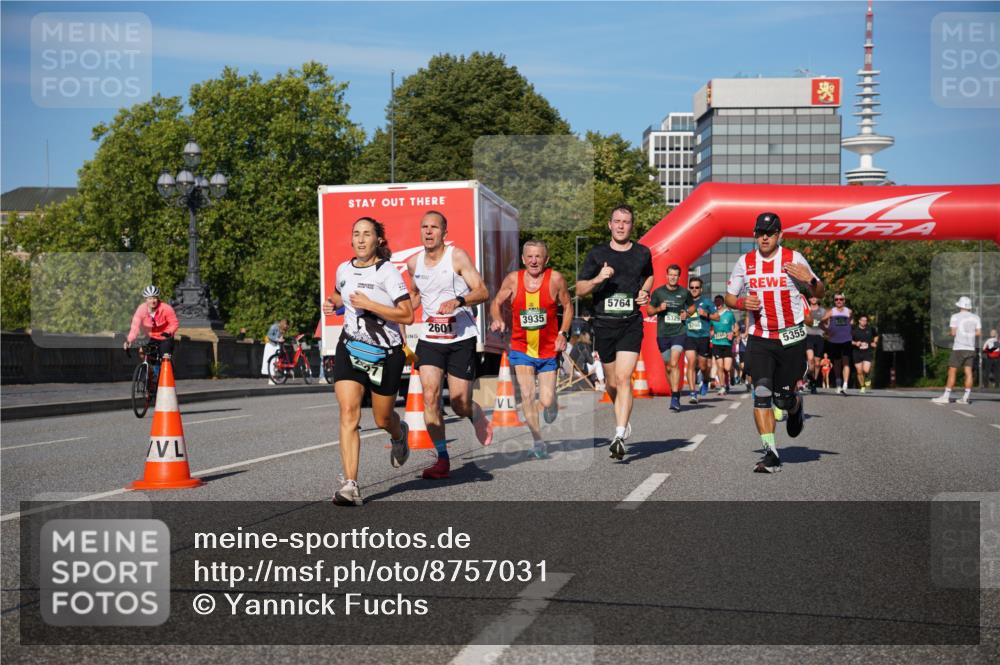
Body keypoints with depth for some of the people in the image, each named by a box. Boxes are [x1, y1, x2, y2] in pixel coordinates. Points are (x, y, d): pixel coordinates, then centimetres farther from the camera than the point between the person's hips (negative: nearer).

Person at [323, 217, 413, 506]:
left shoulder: (388, 271, -11)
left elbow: (407, 315, -17)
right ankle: (351, 485, -20)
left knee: (382, 419, 10)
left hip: (386, 353, -3)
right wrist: (333, 304, 6)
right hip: (350, 349, 3)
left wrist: (369, 304, -22)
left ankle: (399, 433, 50)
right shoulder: (344, 269, 5)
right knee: (348, 413, -16)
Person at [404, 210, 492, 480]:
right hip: (429, 339, 3)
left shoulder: (457, 256, -8)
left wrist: (458, 301, -30)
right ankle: (442, 459, -3)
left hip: (461, 338, -3)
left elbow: (483, 292, -14)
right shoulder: (413, 262, 6)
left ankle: (477, 415, 36)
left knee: (460, 405, -2)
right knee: (430, 396, -13)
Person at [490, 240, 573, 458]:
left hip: (549, 350, 0)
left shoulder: (555, 279, -8)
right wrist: (497, 319, -13)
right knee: (527, 395, -12)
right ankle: (537, 441, 4)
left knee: (546, 401, 0)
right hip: (521, 349, 1)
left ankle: (552, 407, 39)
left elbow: (567, 306, 4)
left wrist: (563, 333, -6)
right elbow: (496, 303, 8)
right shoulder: (512, 280, -5)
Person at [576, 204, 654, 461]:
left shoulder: (643, 253, 6)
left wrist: (645, 291, 6)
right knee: (611, 382, 12)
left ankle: (620, 435, -20)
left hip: (631, 324, -1)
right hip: (604, 324, 2)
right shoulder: (596, 254, 3)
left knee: (623, 378, -16)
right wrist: (598, 279, -18)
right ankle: (622, 420, 39)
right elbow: (580, 289, 1)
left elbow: (649, 275, 27)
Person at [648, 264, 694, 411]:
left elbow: (692, 306, 20)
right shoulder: (658, 292, 3)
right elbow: (649, 310, 9)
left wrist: (687, 313, -1)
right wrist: (659, 308, -11)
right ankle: (674, 392, 30)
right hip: (662, 334, 2)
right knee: (668, 367, 10)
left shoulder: (684, 292, 4)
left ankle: (675, 398, -20)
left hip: (679, 332, -2)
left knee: (674, 363, -19)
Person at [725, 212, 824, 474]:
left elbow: (819, 293, 5)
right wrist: (742, 302, -9)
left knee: (783, 398, 3)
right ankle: (771, 454, -10)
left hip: (791, 337, -1)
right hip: (759, 339, 1)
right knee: (762, 394, -13)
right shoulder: (745, 262, 5)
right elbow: (729, 297, 13)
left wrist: (810, 280, -17)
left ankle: (796, 408, 41)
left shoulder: (793, 259, -2)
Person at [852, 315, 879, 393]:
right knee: (859, 372, 4)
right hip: (857, 353, 1)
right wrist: (855, 343, -14)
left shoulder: (870, 329, 3)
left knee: (866, 370, -16)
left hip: (867, 352, -1)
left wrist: (875, 342, 7)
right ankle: (862, 387, 22)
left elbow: (876, 336, 23)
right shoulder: (854, 331, -2)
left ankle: (868, 379, 18)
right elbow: (849, 340, 4)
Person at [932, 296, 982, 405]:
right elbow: (979, 333, 6)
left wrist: (950, 329, 14)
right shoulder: (976, 317, 9)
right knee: (968, 372, 2)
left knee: (952, 372, -3)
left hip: (958, 348, -4)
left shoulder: (955, 316, -2)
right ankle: (965, 398, -1)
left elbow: (953, 333, -7)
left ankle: (946, 396, -5)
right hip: (971, 348, 4)